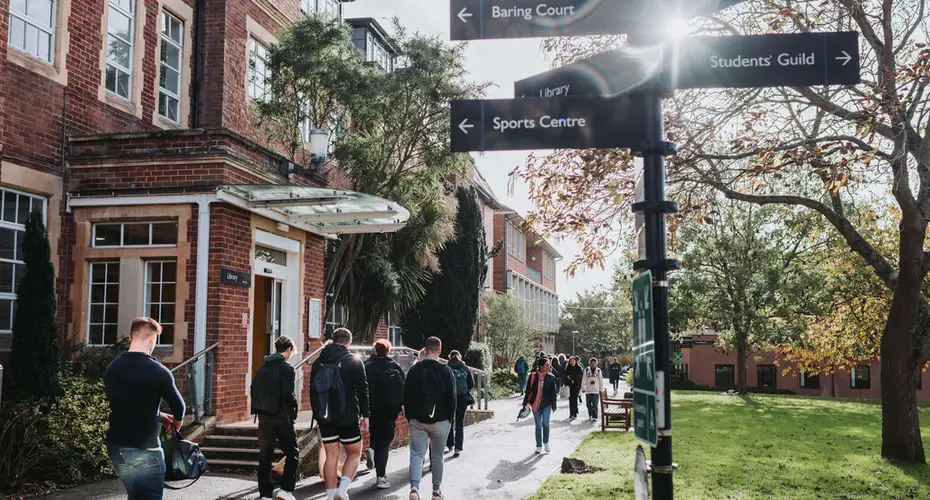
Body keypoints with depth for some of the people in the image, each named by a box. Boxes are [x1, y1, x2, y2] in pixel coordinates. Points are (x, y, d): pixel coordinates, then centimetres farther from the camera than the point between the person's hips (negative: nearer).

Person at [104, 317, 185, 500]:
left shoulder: (111, 369, 4)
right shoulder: (157, 371, -16)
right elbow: (179, 407, -4)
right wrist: (176, 420, 18)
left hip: (116, 446, 7)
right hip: (143, 451, -7)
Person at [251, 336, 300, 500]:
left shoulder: (263, 368, 9)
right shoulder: (287, 368, -11)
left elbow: (254, 390, 9)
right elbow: (288, 394, -19)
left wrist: (259, 410, 15)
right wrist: (294, 409, -3)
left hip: (264, 417, 6)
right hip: (282, 417, -6)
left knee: (265, 456, 9)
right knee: (292, 453, 7)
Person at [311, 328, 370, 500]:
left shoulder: (318, 362, 8)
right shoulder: (354, 360, -5)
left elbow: (312, 390, 12)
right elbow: (362, 389, -7)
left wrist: (317, 415, 18)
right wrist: (365, 414, 0)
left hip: (325, 417, 4)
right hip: (348, 416, -4)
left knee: (331, 456, 11)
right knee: (354, 453, 9)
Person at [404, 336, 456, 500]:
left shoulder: (414, 370, 0)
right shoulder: (446, 371, -8)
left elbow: (406, 396, 4)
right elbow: (451, 398, -6)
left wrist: (410, 417, 12)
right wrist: (450, 419, 6)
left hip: (417, 421, 1)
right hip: (440, 421, -1)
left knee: (416, 454, 2)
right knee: (437, 457, 11)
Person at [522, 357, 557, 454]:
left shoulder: (551, 377, -1)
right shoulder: (533, 376, -3)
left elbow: (553, 392, 4)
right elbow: (528, 390, 3)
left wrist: (553, 405, 3)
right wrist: (525, 403, 2)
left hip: (546, 405, 0)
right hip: (536, 404, 0)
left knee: (545, 424, -7)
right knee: (538, 426, 6)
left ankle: (546, 442, 18)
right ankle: (539, 446, 17)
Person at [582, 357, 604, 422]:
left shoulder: (598, 370, 1)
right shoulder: (586, 370, -1)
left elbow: (601, 381, 6)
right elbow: (584, 380, 2)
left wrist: (601, 389, 7)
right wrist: (583, 388, -1)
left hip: (596, 390, -1)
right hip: (588, 390, 1)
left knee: (595, 404, -7)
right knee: (589, 404, 10)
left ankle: (594, 417, -6)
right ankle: (590, 415, 26)